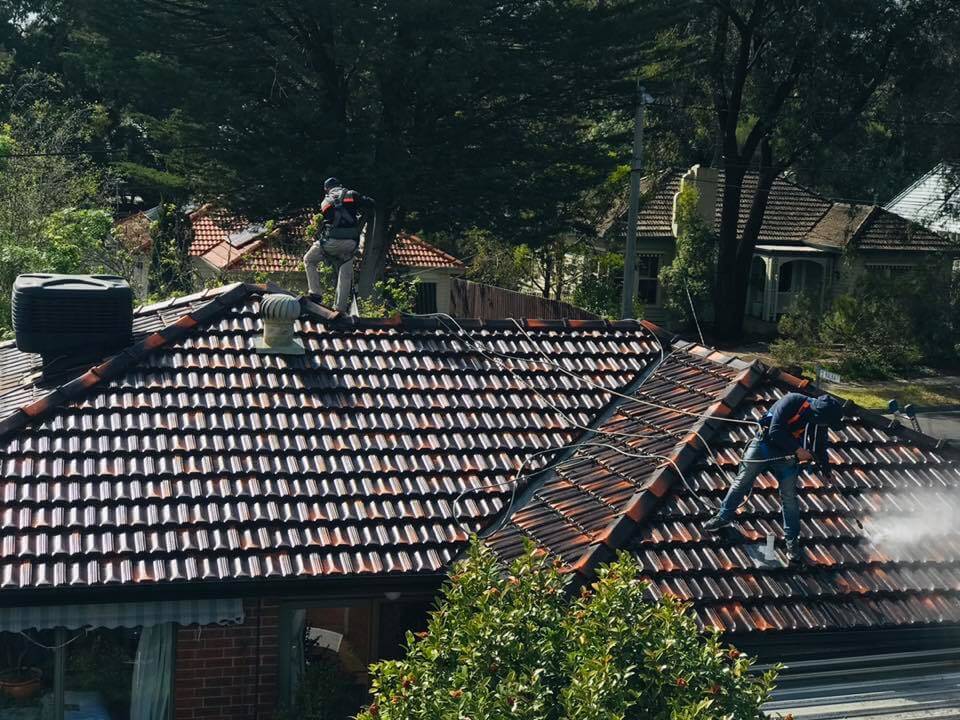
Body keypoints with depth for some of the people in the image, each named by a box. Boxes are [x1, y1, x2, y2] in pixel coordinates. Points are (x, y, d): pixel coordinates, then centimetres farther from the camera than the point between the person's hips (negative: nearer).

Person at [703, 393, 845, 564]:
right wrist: (797, 449, -25)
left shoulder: (820, 422, -8)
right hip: (764, 444, -3)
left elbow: (820, 447, 7)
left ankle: (792, 540, 9)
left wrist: (826, 470, 1)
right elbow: (775, 431, -28)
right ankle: (723, 517, 24)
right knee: (742, 481, 7)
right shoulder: (792, 402, -26)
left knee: (789, 497, 0)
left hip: (787, 455, 3)